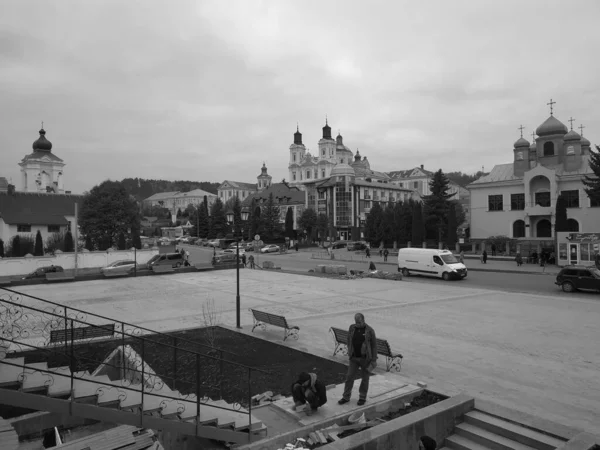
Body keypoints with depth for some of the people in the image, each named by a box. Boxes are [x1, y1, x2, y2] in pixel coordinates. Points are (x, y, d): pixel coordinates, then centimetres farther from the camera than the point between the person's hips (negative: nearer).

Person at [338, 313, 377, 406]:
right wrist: (349, 353, 9)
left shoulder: (369, 331, -11)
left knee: (364, 378, 9)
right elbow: (349, 342, 11)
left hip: (365, 358, -3)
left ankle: (362, 398, 25)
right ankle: (346, 397, 18)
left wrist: (374, 359, -8)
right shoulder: (352, 328, -1)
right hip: (354, 357, 3)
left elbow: (374, 345, -7)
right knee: (349, 377, 5)